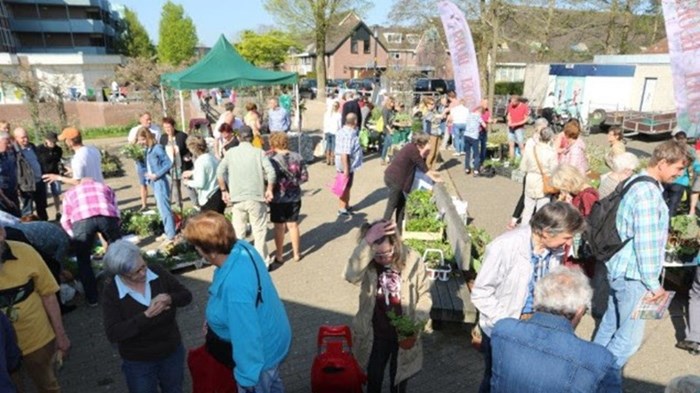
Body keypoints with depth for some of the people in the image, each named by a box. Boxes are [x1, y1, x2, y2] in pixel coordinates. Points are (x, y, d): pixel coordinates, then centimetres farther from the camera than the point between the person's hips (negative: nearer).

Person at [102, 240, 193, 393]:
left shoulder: (158, 272, -14)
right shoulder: (111, 292, -18)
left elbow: (186, 296, -7)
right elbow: (113, 334, -23)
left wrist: (170, 299, -29)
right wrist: (146, 315, -33)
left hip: (173, 352, 2)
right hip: (138, 362, -2)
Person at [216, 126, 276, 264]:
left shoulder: (231, 153, 3)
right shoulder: (259, 152, -3)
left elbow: (220, 172, -6)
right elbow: (271, 172, -14)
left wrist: (224, 191, 3)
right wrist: (269, 190, -3)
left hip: (237, 199, 2)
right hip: (256, 198, -2)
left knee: (238, 232, 14)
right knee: (259, 232, 8)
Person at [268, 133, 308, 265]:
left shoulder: (272, 160, -16)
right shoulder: (297, 157, -4)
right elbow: (304, 177, 0)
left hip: (278, 198, -3)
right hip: (295, 197, 4)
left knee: (279, 227, 9)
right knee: (293, 225, 16)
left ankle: (279, 256, 20)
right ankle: (296, 253, 26)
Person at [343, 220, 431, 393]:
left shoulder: (412, 260, -18)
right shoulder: (367, 264, -19)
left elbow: (424, 294, -6)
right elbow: (350, 275, -42)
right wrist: (367, 242, -48)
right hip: (376, 333, 0)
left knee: (399, 376, 22)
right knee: (374, 376, 19)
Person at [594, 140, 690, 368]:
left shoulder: (636, 183, 9)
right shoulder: (649, 193, -22)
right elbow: (646, 244, -22)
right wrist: (653, 284, -14)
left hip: (619, 269, 10)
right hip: (632, 275, -10)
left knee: (611, 324, 21)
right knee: (630, 336, 1)